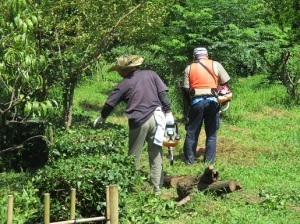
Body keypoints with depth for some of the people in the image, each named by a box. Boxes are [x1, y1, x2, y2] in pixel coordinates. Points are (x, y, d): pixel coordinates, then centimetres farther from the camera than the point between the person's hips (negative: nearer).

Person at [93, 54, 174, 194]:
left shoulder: (125, 83, 1)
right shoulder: (150, 74, 7)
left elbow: (110, 103, 7)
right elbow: (163, 94, 1)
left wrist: (102, 117, 23)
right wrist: (168, 112, 4)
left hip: (139, 122, -3)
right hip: (156, 118, 3)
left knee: (134, 156, 9)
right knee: (156, 155, 9)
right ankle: (157, 188, 11)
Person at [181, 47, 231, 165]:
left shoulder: (189, 68, 11)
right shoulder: (215, 65, 8)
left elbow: (185, 89, 6)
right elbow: (225, 84, 4)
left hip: (196, 102, 1)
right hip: (212, 101, 0)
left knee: (191, 133, 8)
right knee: (211, 134, 8)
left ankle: (189, 161, 10)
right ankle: (209, 162, 6)